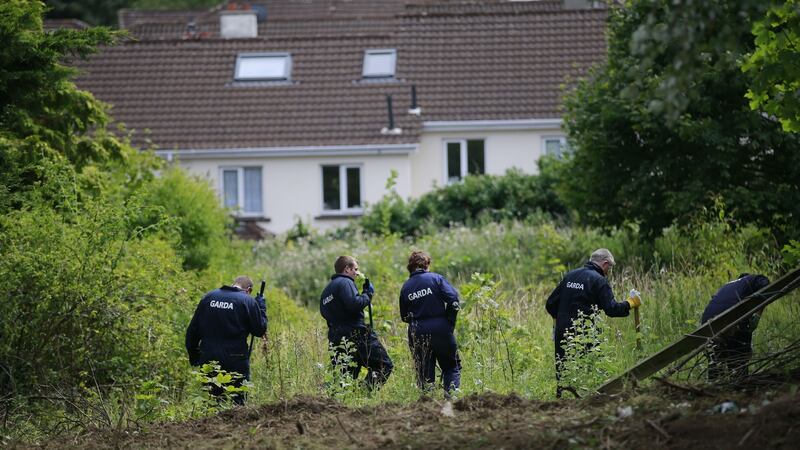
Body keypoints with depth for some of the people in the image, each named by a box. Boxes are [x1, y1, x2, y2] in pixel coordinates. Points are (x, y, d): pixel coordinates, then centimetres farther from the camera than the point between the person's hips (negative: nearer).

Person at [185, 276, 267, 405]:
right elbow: (260, 330, -1)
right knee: (237, 401, 2)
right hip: (235, 362, -4)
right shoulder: (247, 301, -4)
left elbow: (192, 330, 10)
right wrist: (261, 307, 12)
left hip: (208, 359, 4)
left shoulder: (208, 297, 9)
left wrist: (193, 354, 18)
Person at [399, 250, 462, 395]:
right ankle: (451, 393, -10)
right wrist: (450, 323, -2)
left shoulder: (406, 287, 6)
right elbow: (453, 299, -12)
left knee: (424, 373, 12)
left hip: (417, 333, 3)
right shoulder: (435, 278, -4)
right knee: (451, 367, 10)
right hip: (440, 329, -3)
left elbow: (404, 317, 10)